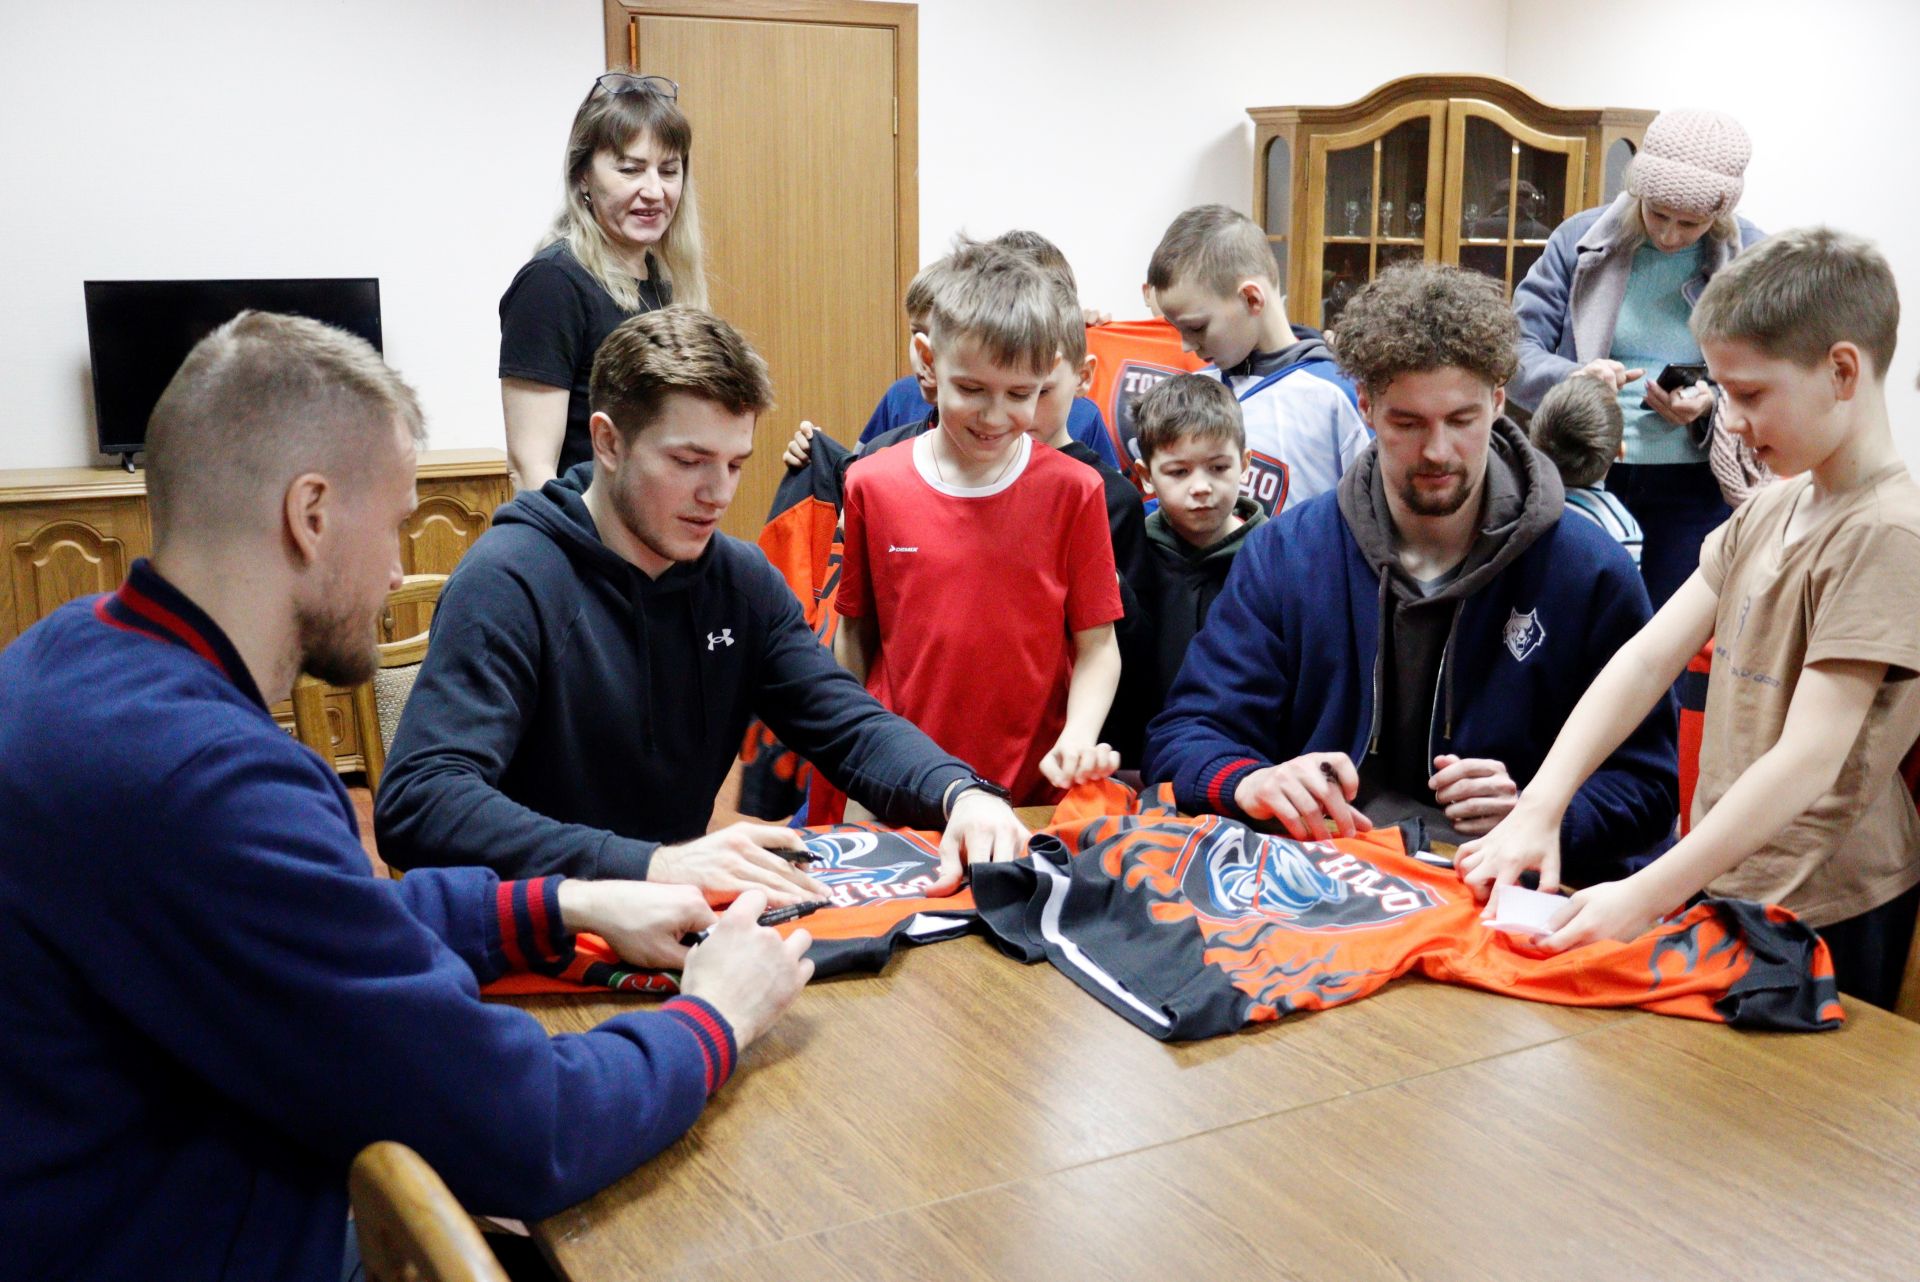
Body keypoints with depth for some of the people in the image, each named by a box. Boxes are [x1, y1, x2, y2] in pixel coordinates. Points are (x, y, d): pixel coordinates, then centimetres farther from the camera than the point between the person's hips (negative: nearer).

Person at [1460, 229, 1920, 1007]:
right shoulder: (1768, 510, 9)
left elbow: (1810, 760, -25)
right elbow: (1648, 658, 1)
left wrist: (1644, 897, -30)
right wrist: (1539, 809, -10)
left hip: (1822, 919, -7)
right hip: (1722, 879, 7)